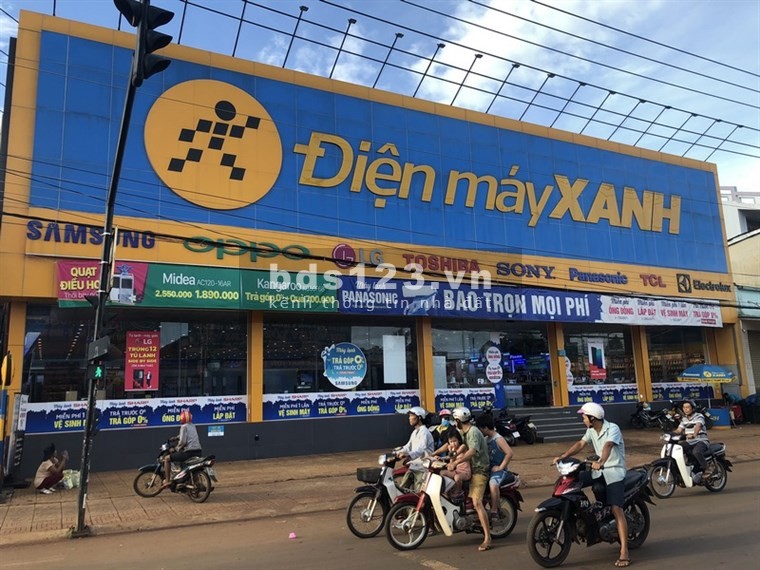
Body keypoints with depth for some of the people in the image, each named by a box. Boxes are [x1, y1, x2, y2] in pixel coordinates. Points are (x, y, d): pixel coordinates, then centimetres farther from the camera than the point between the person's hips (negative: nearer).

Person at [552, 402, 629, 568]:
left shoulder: (612, 428, -18)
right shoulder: (591, 430, 6)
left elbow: (607, 446, -36)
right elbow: (580, 444, 3)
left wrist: (600, 462, -55)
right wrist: (562, 457, -9)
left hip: (614, 471, -7)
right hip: (599, 470, 7)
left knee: (616, 509, -19)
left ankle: (624, 552, -18)